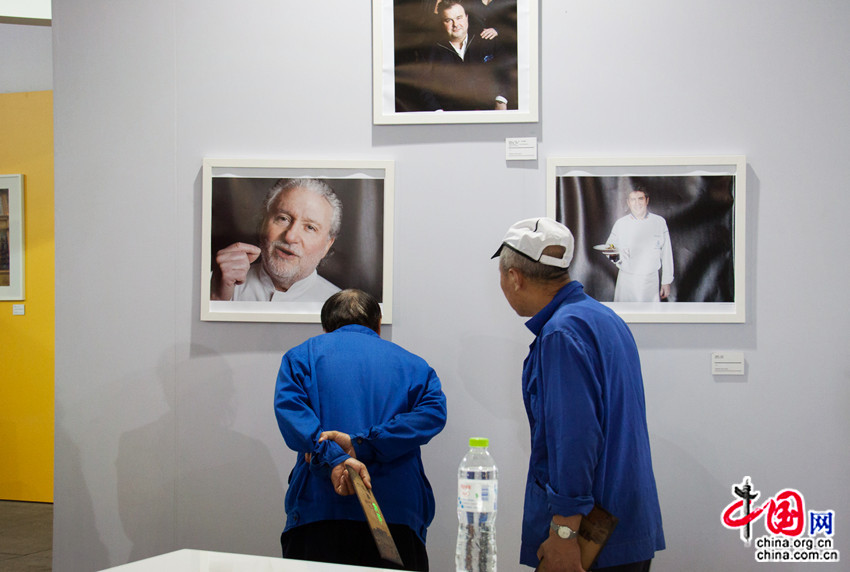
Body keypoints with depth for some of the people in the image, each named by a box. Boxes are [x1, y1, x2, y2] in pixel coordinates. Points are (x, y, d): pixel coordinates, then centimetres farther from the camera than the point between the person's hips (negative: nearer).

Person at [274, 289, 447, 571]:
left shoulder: (304, 354, 14)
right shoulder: (411, 363, 18)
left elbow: (288, 406, -6)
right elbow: (433, 411, -2)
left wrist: (332, 456, -18)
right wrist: (362, 444, -10)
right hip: (399, 515, 1)